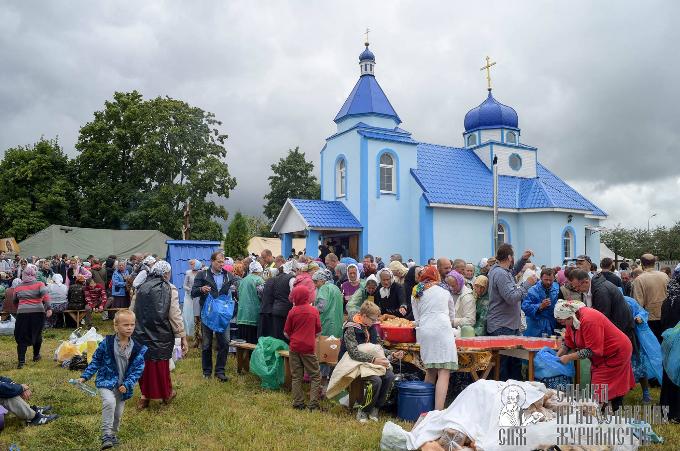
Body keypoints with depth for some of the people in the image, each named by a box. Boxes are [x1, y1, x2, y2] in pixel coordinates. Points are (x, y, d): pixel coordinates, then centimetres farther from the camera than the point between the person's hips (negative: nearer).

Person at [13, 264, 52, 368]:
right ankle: (36, 356, 31)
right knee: (37, 334, 17)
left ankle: (21, 361, -5)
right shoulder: (39, 284, 0)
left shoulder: (18, 287, 8)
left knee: (22, 337, 5)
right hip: (38, 312, -1)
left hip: (22, 313, 1)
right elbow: (44, 293, -16)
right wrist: (49, 308, -20)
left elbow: (15, 301, 17)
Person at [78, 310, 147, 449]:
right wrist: (85, 376, 0)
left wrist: (127, 384, -15)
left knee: (118, 413, 12)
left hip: (123, 386, 3)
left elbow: (138, 369, -6)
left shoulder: (138, 348, -8)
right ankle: (106, 435, -18)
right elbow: (96, 361, 2)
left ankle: (113, 434, 38)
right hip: (107, 381, -2)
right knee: (109, 402, -28)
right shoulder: (107, 343, -10)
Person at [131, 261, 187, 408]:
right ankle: (166, 394, 28)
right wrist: (183, 336, -7)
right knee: (161, 364, 11)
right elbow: (175, 315, -11)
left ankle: (145, 395, 25)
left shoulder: (141, 287, 5)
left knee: (144, 363, 17)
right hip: (161, 335, -4)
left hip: (141, 334, 4)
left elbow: (132, 311, 11)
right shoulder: (169, 289, -9)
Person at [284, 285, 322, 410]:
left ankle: (298, 403, 13)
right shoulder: (314, 311, -4)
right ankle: (313, 404, 0)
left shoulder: (293, 311, -5)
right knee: (315, 376, 7)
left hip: (295, 347, 1)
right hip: (309, 347, -1)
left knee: (296, 377, 11)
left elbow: (286, 333, 1)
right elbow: (318, 332, 4)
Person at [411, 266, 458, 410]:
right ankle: (438, 412, -17)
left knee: (430, 371, 13)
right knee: (444, 372, -7)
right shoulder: (445, 292, 20)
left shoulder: (416, 296, 20)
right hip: (442, 329, -3)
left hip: (424, 331, 3)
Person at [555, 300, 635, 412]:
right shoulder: (572, 319, -6)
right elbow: (568, 343, 3)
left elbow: (591, 350, -31)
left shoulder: (589, 320, -34)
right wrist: (557, 356, -9)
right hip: (602, 353, 9)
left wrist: (568, 357, -27)